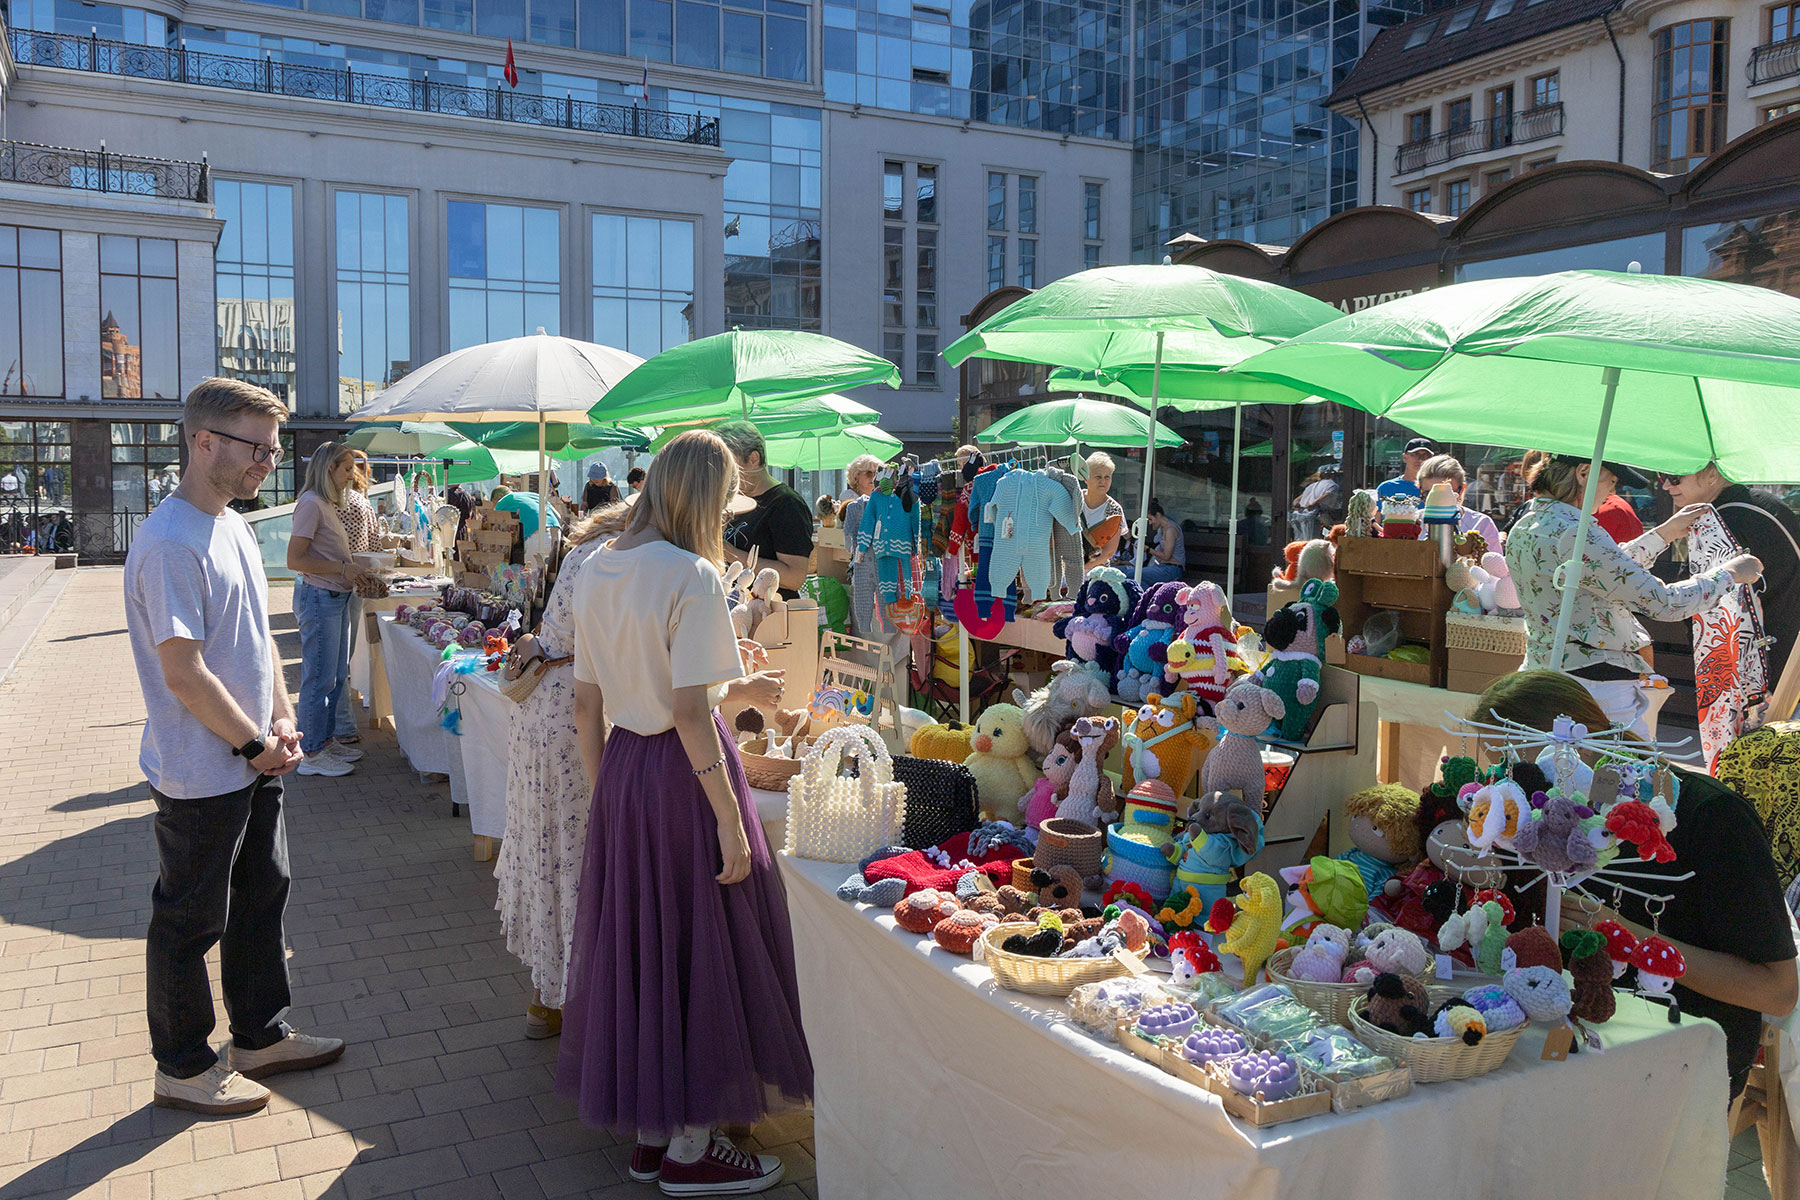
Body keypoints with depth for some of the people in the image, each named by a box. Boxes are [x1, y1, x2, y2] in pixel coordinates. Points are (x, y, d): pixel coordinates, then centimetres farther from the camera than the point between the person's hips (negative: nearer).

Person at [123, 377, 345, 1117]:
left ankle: (260, 1036, 35)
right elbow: (184, 672, -24)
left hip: (254, 762, 9)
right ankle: (183, 1068, 24)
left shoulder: (234, 527, 8)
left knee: (262, 897, 19)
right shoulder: (170, 543, -22)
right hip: (201, 774, -9)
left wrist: (282, 721, 4)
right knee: (191, 921, 7)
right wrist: (257, 744, -14)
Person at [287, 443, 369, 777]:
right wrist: (343, 568, -19)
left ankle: (327, 740, 26)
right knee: (319, 678, -3)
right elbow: (295, 560, -20)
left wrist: (355, 571, 10)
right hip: (319, 598, -10)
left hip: (337, 598, 10)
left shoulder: (328, 505, 16)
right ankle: (312, 753, 5)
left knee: (337, 675, 15)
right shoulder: (310, 504, -14)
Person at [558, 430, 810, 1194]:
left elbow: (587, 702, 10)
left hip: (621, 766, 8)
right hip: (681, 771, -8)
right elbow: (691, 715, -21)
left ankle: (650, 1131, 30)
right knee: (700, 946, 5)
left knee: (637, 939, 16)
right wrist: (730, 821, -18)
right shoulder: (692, 576, -17)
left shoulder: (597, 570, 7)